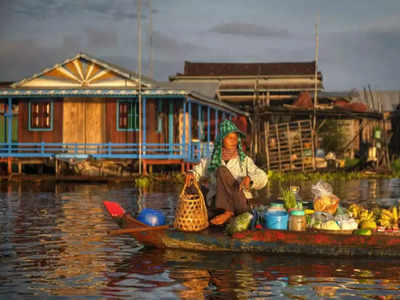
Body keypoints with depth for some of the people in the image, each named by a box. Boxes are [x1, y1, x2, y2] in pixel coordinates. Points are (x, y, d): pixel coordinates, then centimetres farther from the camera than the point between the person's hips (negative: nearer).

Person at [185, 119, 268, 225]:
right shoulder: (212, 161, 9)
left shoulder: (245, 160, 4)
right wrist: (191, 174, -4)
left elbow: (262, 178, -6)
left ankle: (228, 213, -25)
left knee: (222, 170, -19)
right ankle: (228, 212, -28)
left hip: (239, 203, -2)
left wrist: (249, 179, -28)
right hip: (218, 204, 2)